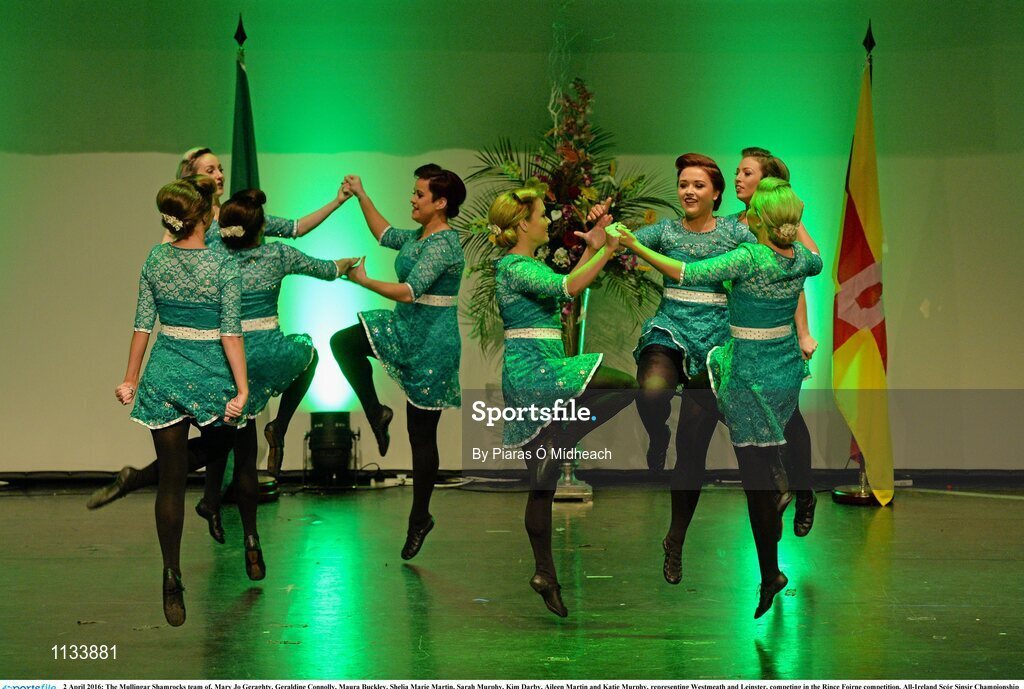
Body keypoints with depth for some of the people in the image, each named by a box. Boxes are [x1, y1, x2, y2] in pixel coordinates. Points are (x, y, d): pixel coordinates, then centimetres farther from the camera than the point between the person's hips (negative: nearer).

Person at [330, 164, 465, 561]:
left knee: (422, 434, 0)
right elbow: (384, 234, 26)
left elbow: (408, 291, -28)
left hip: (431, 343, -9)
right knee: (342, 342, 1)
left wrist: (364, 281, -16)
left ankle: (420, 518, 13)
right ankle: (376, 414, 11)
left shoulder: (443, 245, -22)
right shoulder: (419, 236, 7)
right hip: (405, 329, 9)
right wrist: (361, 197, 19)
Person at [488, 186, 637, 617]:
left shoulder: (525, 265, 18)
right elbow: (568, 288, -25)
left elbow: (560, 289, 29)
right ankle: (559, 445, -14)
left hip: (530, 378, 10)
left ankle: (545, 574, 13)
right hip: (533, 370, -10)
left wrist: (591, 250, 23)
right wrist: (608, 252, -20)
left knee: (542, 483, 10)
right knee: (625, 384, -13)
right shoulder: (516, 268, -12)